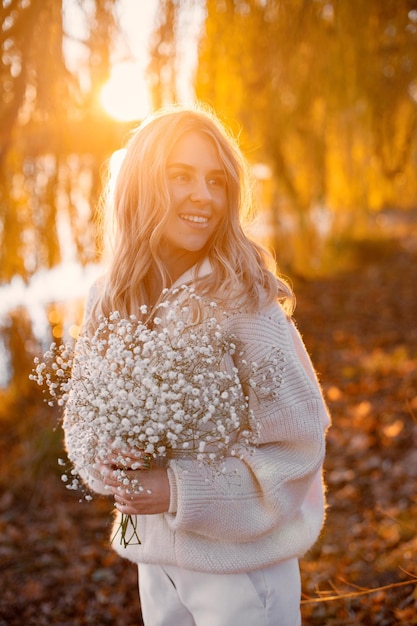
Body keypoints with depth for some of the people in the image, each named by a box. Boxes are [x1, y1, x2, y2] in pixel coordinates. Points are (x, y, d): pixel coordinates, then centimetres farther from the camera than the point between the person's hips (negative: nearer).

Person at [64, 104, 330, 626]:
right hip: (152, 551, 5)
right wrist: (107, 468, -13)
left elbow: (300, 440, -16)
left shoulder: (245, 302, -19)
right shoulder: (108, 300, -4)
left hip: (243, 553, -4)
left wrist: (182, 490, -22)